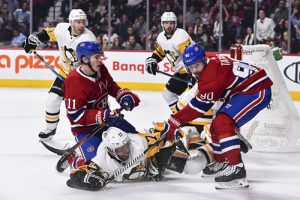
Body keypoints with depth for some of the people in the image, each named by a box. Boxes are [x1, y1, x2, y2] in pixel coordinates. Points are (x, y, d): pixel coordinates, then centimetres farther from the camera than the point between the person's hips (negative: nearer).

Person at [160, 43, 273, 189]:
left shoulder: (213, 70, -23)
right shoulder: (207, 69, 7)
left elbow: (201, 103, -22)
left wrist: (175, 121, -19)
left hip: (258, 90, -11)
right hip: (241, 92, 11)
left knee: (223, 123, -23)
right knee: (216, 125, 16)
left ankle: (237, 169, -27)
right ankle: (222, 163, 34)